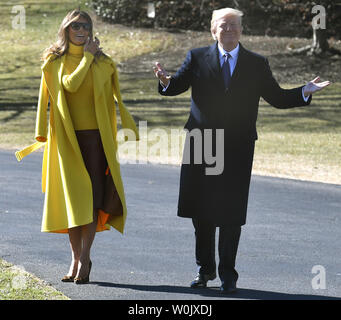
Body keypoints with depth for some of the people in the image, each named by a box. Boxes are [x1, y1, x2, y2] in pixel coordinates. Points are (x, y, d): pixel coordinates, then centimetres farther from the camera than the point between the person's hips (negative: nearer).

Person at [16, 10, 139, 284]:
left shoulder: (102, 62, 7)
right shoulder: (54, 62, 5)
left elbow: (116, 99, 6)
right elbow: (70, 85, -14)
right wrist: (87, 57, -8)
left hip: (94, 137, 0)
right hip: (66, 138, 0)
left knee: (91, 197, -8)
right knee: (71, 197, 1)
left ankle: (84, 258, -6)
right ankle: (76, 257, 9)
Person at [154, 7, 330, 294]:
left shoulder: (257, 64, 5)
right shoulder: (198, 58, 4)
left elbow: (277, 98, 6)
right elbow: (176, 86, -4)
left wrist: (305, 92, -10)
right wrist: (166, 80, -27)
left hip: (237, 149, -1)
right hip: (201, 147, 1)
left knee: (231, 215, 0)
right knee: (201, 212, 9)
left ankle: (228, 274, 9)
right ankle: (205, 268, 23)